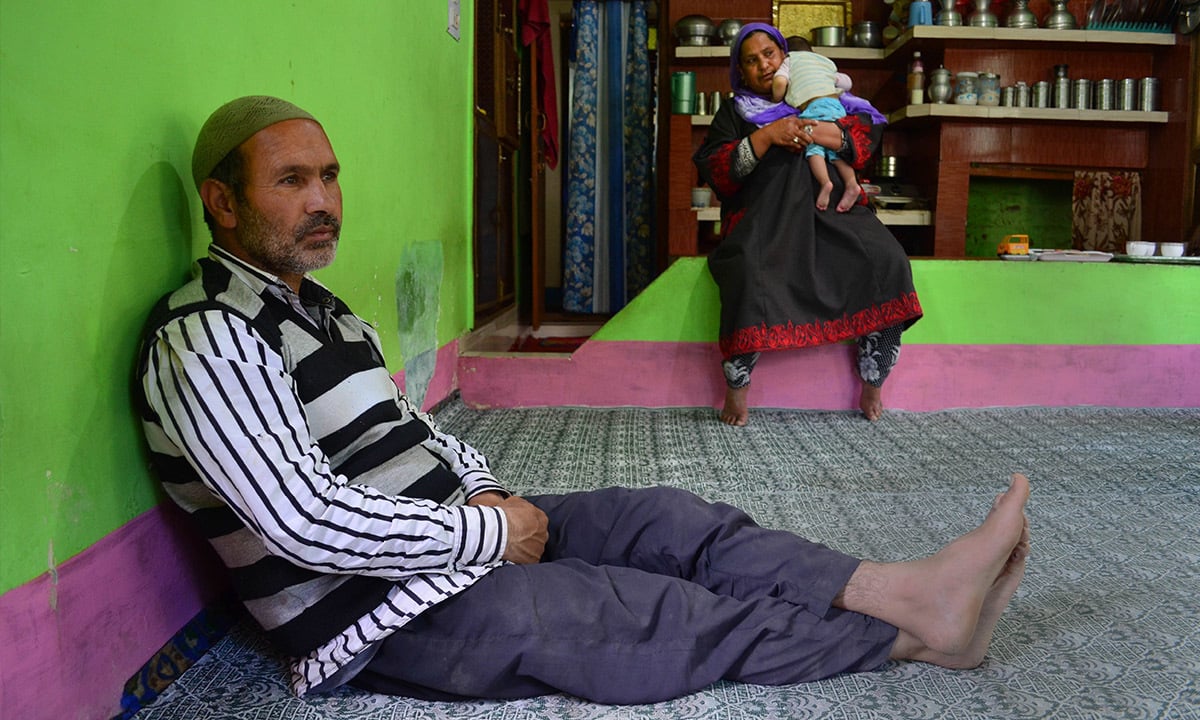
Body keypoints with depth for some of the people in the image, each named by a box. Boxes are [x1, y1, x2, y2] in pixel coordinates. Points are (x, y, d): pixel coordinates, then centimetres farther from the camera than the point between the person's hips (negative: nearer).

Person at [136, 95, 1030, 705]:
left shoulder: (315, 307, 13)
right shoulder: (209, 340, -19)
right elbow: (313, 523, -28)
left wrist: (485, 491, 2)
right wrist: (492, 530, -19)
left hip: (455, 532, 9)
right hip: (378, 614, -9)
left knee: (666, 518, -6)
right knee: (660, 615, -14)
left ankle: (916, 591, -9)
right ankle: (916, 635, -3)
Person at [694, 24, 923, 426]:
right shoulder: (735, 112, 18)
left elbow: (867, 133, 5)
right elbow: (715, 171, 2)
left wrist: (807, 131, -11)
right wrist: (767, 136, -10)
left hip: (830, 211, 2)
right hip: (766, 216, -2)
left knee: (887, 262, -26)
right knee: (751, 274, -36)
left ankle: (872, 387, -14)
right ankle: (736, 390, -22)